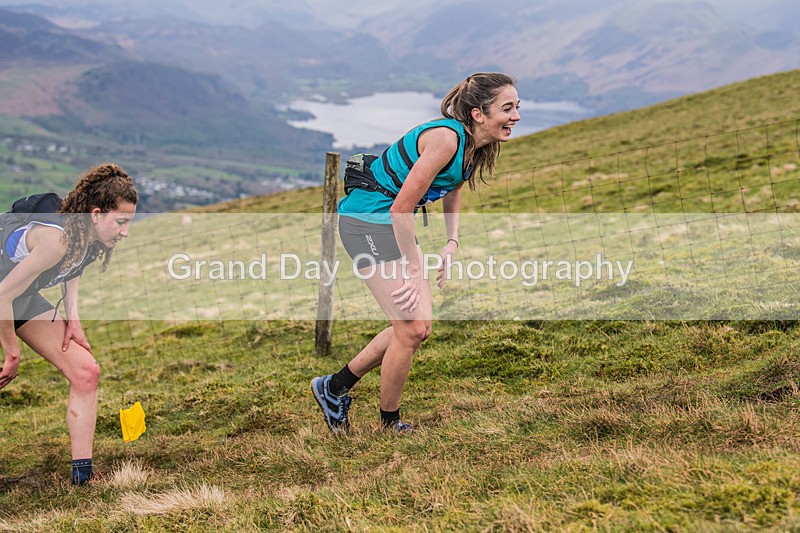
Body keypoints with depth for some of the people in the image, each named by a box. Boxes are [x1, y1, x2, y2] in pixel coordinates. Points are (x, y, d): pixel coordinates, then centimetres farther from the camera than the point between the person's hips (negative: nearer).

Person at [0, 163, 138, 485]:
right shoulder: (56, 239, -35)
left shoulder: (89, 237, -11)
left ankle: (83, 474, 1)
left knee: (85, 372, -3)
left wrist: (72, 317, -1)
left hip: (27, 301, 8)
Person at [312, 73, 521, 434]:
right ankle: (390, 425, 12)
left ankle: (334, 387, 23)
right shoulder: (445, 138, -26)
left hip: (394, 223, 10)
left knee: (418, 328, 9)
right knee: (411, 329, -7)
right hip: (366, 220, -10)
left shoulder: (475, 144, 2)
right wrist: (411, 273, -19)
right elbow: (401, 208, -25)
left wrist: (451, 243, 10)